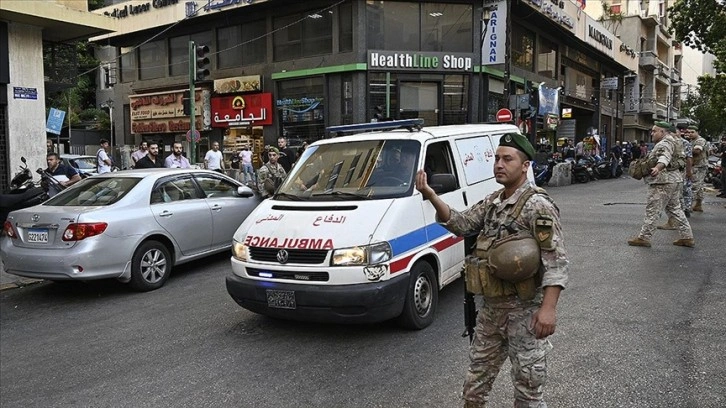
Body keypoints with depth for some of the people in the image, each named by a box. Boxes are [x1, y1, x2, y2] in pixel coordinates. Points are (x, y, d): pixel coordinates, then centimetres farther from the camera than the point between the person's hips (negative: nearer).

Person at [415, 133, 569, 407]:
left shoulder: (537, 206, -15)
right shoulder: (492, 202, 9)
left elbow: (556, 262, -19)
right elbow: (460, 224, 5)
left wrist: (548, 308, -27)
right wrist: (431, 196, -8)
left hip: (525, 312, -7)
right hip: (491, 308, 7)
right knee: (475, 382, 18)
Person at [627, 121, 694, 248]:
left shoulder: (665, 143, -14)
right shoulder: (671, 142, 21)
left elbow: (665, 157, -35)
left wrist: (658, 168, -53)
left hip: (663, 181, -11)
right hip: (674, 179, 11)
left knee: (652, 210, -5)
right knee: (675, 209, 15)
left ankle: (643, 238, -1)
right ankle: (687, 237, 17)